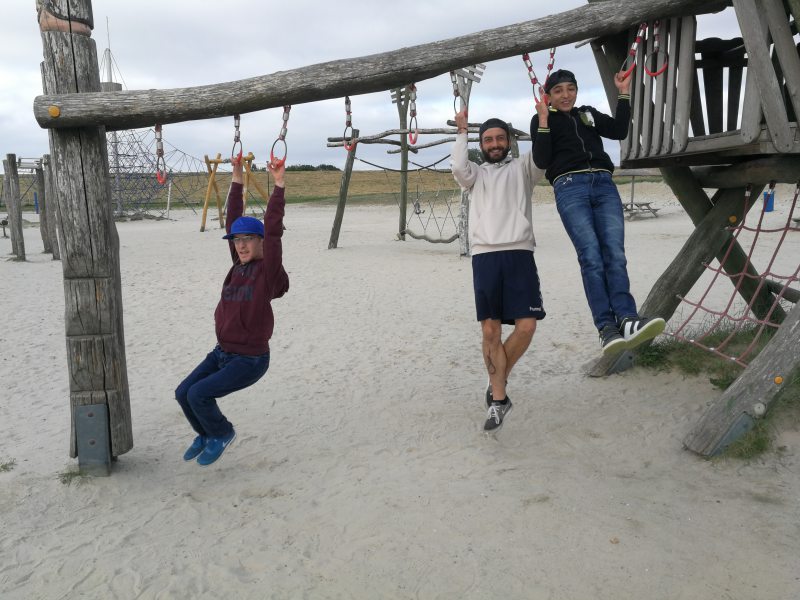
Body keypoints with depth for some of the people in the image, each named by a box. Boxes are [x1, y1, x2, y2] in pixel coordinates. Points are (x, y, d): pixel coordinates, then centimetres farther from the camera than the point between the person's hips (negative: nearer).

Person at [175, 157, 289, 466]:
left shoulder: (268, 271, -14)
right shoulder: (240, 265, 3)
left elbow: (273, 231, -24)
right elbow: (233, 219, 5)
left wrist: (279, 184, -27)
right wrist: (237, 178, 4)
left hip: (250, 360, -7)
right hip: (222, 352, 7)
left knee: (198, 394, -16)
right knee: (183, 393, 3)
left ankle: (221, 433, 13)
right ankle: (207, 434, 29)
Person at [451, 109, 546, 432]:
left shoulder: (522, 167, 21)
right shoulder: (476, 174, 22)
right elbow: (458, 168, -1)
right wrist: (462, 132, 10)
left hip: (519, 254, 0)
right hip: (485, 256, 0)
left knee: (526, 325, -9)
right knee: (490, 329, -3)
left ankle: (496, 384, 13)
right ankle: (499, 398, 6)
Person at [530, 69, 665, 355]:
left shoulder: (589, 114, 27)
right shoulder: (541, 119, 15)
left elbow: (619, 131, 13)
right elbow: (541, 161, 1)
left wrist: (624, 93, 12)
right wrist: (543, 121, -5)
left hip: (604, 185, 4)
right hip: (570, 187, -4)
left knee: (615, 254, -15)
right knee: (591, 257, -18)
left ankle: (627, 319, -27)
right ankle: (607, 328, -24)